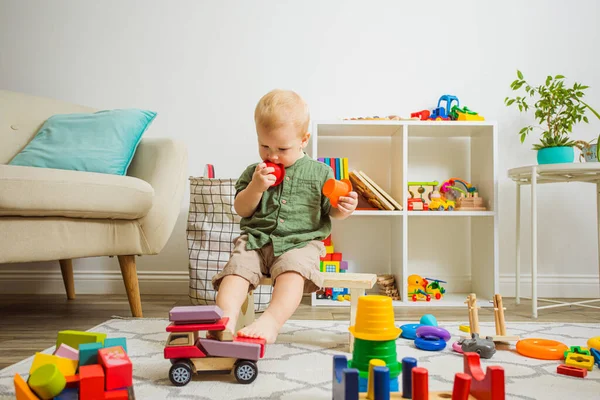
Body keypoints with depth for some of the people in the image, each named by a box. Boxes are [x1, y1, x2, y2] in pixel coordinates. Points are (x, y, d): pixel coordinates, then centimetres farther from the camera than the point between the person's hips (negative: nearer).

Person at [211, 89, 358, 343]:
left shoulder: (320, 172, 7)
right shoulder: (254, 172, 13)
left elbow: (331, 210, 11)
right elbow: (241, 210, 10)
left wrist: (344, 210, -13)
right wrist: (256, 187, -8)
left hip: (300, 243, -2)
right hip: (256, 239, 3)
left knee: (292, 269, -33)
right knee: (237, 266, -25)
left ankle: (271, 321, -46)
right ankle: (225, 317, -38)